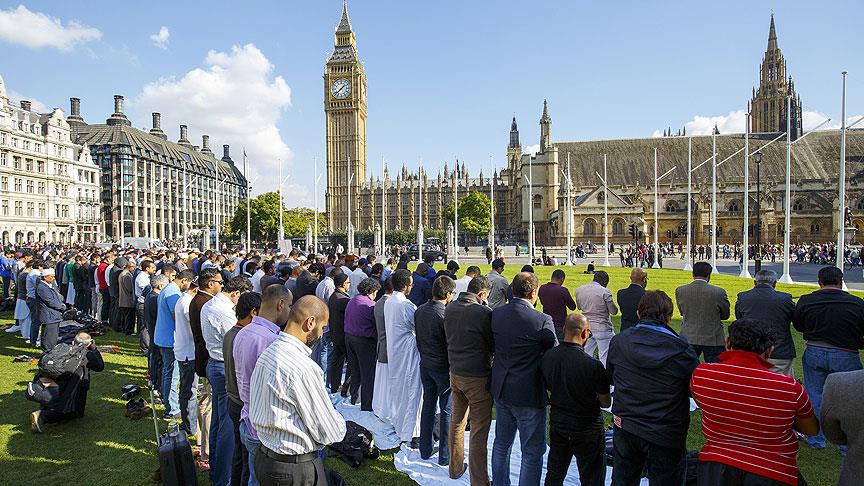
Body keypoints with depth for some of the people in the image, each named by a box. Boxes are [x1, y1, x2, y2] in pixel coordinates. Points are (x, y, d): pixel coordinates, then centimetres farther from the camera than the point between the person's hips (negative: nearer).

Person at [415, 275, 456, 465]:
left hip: (425, 364, 7)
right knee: (447, 410, 7)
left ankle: (425, 449, 30)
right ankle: (445, 456, 17)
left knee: (428, 405, 18)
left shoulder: (419, 311, -1)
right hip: (443, 367, -7)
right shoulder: (445, 315, -23)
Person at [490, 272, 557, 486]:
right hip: (529, 394, -6)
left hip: (501, 390, 6)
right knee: (532, 452, 11)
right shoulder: (542, 320, -20)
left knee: (501, 444, 24)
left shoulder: (496, 314, -5)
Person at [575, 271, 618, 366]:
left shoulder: (579, 290, 2)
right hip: (603, 329, -5)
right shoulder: (605, 292, -14)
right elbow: (614, 311, -8)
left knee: (586, 356, 16)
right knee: (605, 358, 4)